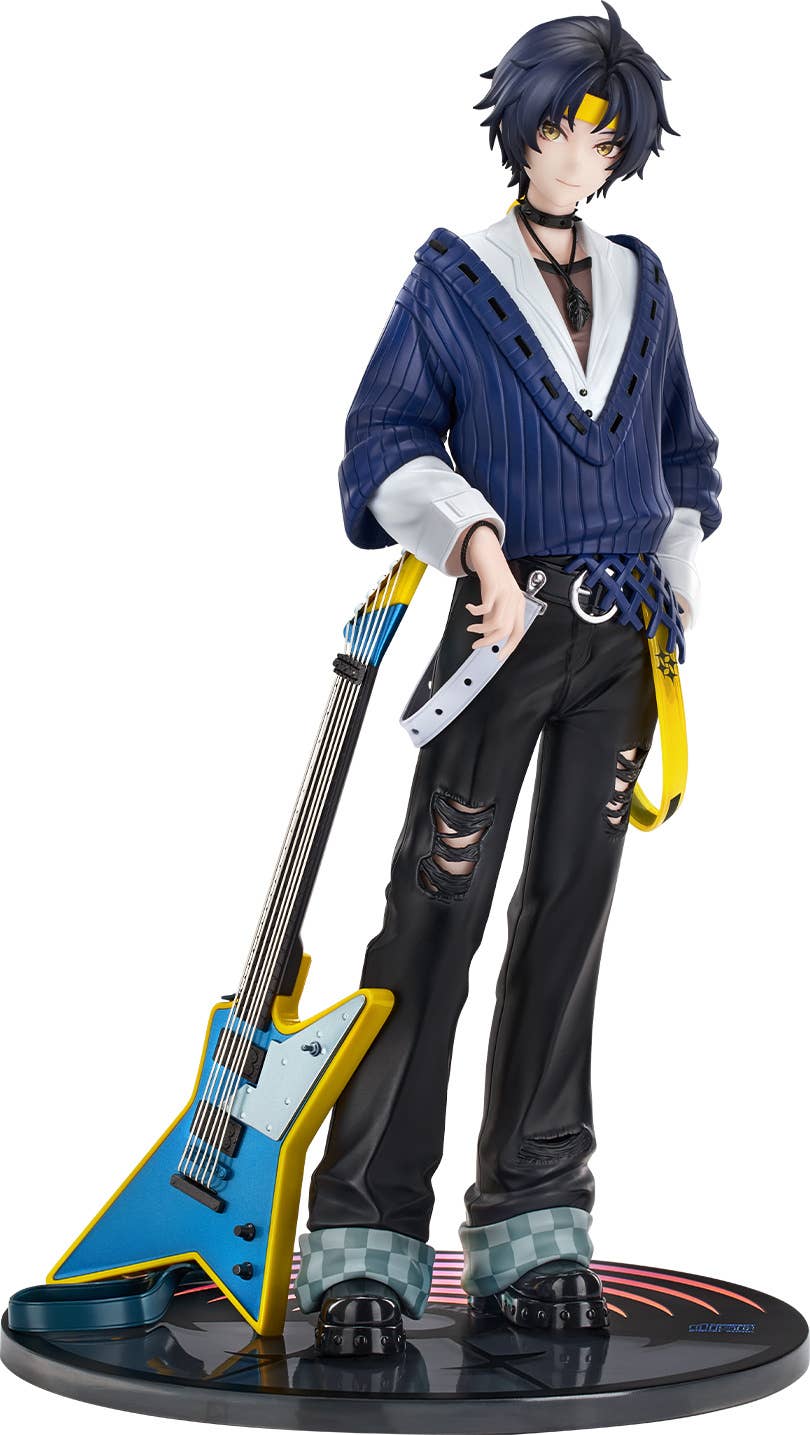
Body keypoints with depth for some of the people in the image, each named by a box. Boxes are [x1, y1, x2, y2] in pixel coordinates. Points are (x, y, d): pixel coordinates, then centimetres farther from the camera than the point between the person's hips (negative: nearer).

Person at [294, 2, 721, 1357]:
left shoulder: (641, 283, 16)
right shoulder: (453, 279, 3)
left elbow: (681, 453, 23)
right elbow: (386, 439, -6)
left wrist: (676, 594, 13)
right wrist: (474, 537, -22)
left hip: (620, 639, 5)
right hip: (505, 623, -4)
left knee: (570, 912, 5)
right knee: (437, 907, -9)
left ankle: (532, 1231, 11)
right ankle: (365, 1240, -4)